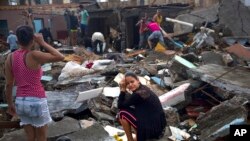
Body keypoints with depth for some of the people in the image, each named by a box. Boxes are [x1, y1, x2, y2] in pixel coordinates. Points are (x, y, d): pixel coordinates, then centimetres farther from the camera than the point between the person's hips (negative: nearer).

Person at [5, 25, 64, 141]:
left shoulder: (10, 57, 0)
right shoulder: (33, 55, -17)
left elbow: (8, 85, 5)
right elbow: (60, 57, -14)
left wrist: (10, 104, 16)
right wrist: (42, 42, -9)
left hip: (21, 102, 6)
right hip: (37, 101, -5)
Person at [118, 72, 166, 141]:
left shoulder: (138, 94, -19)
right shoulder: (144, 88, 7)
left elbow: (120, 105, -9)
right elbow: (127, 102, 15)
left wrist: (123, 89, -7)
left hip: (151, 129, -9)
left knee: (122, 113, -1)